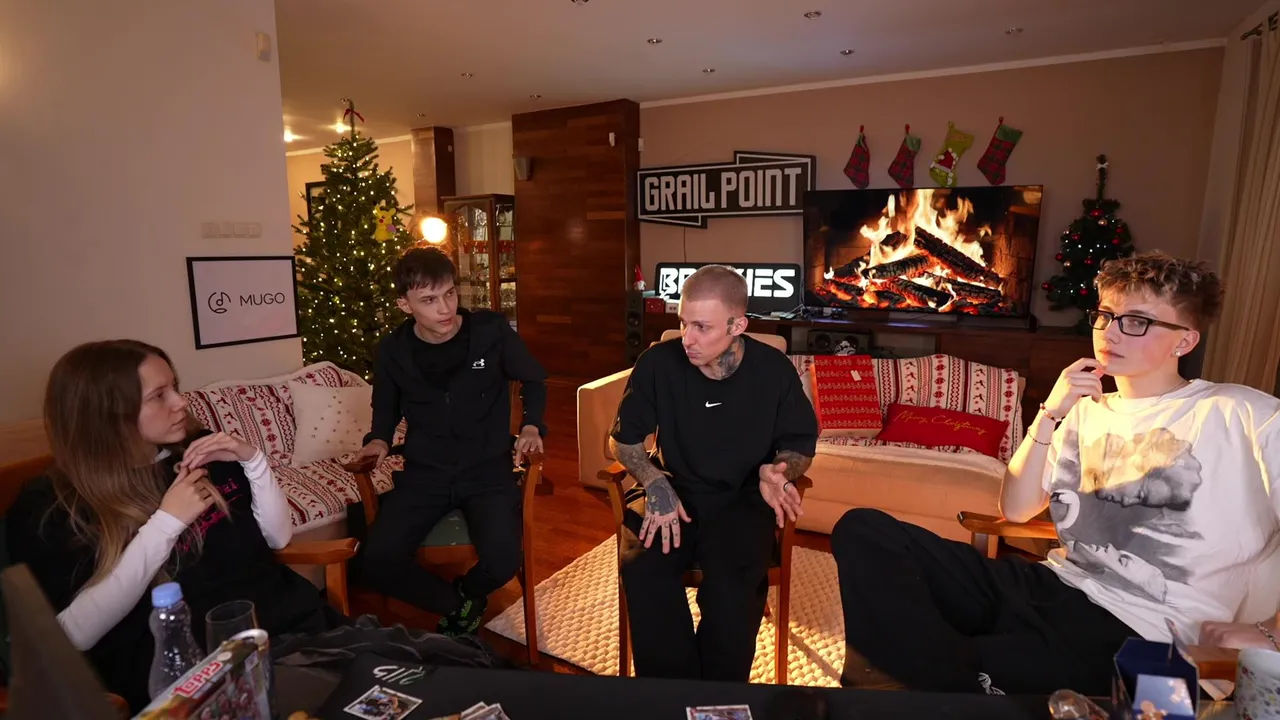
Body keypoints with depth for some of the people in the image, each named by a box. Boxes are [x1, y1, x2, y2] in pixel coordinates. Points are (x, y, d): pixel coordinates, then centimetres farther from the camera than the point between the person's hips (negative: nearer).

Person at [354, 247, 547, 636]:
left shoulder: (492, 330, -9)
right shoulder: (392, 350, -1)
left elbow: (533, 380, 8)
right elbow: (386, 406, 20)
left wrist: (531, 425, -6)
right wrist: (380, 438, 1)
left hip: (488, 467, -2)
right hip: (424, 472, 3)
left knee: (502, 563, -23)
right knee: (376, 561, -17)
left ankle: (466, 592, 18)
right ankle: (456, 604, 12)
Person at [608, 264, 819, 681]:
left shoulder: (775, 370, -10)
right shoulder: (658, 363, -11)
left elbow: (800, 447, 6)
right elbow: (622, 440, 3)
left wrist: (777, 472, -17)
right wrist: (655, 483, -15)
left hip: (743, 501, -1)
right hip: (677, 494, 1)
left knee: (730, 583, -30)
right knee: (641, 568, -29)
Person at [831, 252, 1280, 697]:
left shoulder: (1241, 414, 2)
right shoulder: (1086, 411, 16)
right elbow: (1016, 509, 7)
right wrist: (1049, 414, -4)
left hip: (1131, 625, -6)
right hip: (1052, 583, 6)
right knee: (862, 531, -17)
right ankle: (965, 681, -22)